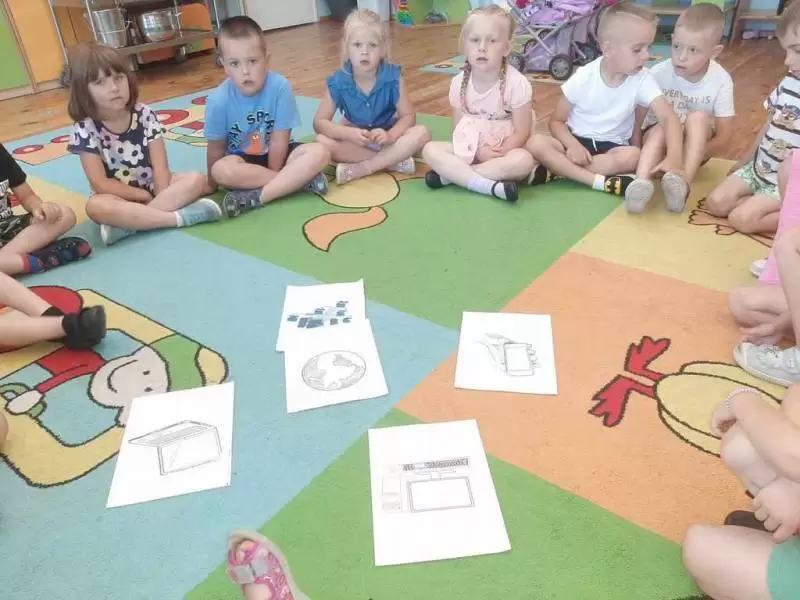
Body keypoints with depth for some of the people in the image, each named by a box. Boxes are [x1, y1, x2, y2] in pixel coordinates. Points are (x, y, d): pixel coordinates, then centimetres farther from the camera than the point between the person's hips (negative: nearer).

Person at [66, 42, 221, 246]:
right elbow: (101, 185, -16)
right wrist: (144, 196, -15)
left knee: (196, 180, -22)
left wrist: (161, 196, -24)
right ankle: (181, 216, -34)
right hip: (120, 198, -3)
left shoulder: (144, 115, -8)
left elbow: (160, 167, -10)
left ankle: (126, 224, -29)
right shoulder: (85, 130, -14)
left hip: (152, 186, 3)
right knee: (95, 207, -35)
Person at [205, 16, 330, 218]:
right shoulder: (218, 101, -18)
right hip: (241, 160, 0)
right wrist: (213, 185, -1)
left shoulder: (280, 87, -21)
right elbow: (216, 150, -7)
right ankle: (301, 179, -24)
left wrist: (273, 173, -13)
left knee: (320, 153, -25)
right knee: (222, 170, -34)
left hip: (275, 155, 1)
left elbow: (279, 142, -16)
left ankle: (256, 196, -28)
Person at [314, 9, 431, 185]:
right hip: (354, 140, 0)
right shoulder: (338, 83, -15)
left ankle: (360, 168, -25)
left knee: (422, 133, -26)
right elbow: (319, 122, -13)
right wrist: (349, 133, -32)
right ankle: (393, 160, -25)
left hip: (386, 137, 0)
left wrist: (390, 135, -35)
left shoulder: (393, 78, -16)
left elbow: (408, 116, -13)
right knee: (322, 141, -28)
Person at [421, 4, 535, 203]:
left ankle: (451, 174, -27)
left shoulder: (517, 83, -16)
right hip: (471, 149, 3)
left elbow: (522, 131, -12)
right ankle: (489, 185, -31)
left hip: (505, 149, -2)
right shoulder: (459, 83, -6)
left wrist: (498, 155, -24)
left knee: (523, 161, -36)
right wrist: (479, 152, -18)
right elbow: (458, 128, -1)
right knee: (430, 150, -20)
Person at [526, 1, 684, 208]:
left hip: (611, 146, 1)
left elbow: (668, 117, -19)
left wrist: (674, 158, -38)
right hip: (577, 141, 0)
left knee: (632, 156, -34)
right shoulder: (582, 78, -12)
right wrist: (572, 145, -26)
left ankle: (555, 170, -27)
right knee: (536, 143, -30)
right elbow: (557, 121, -4)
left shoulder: (642, 79, -10)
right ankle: (604, 182, -33)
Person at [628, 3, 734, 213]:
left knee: (699, 117, -29)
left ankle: (683, 183, -45)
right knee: (661, 129, -33)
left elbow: (724, 137, -14)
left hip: (696, 145, 1)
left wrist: (696, 155, -29)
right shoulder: (658, 73, -16)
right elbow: (636, 119, -15)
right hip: (657, 140, 0)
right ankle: (641, 182, -56)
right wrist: (637, 153, -29)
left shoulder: (721, 81, -15)